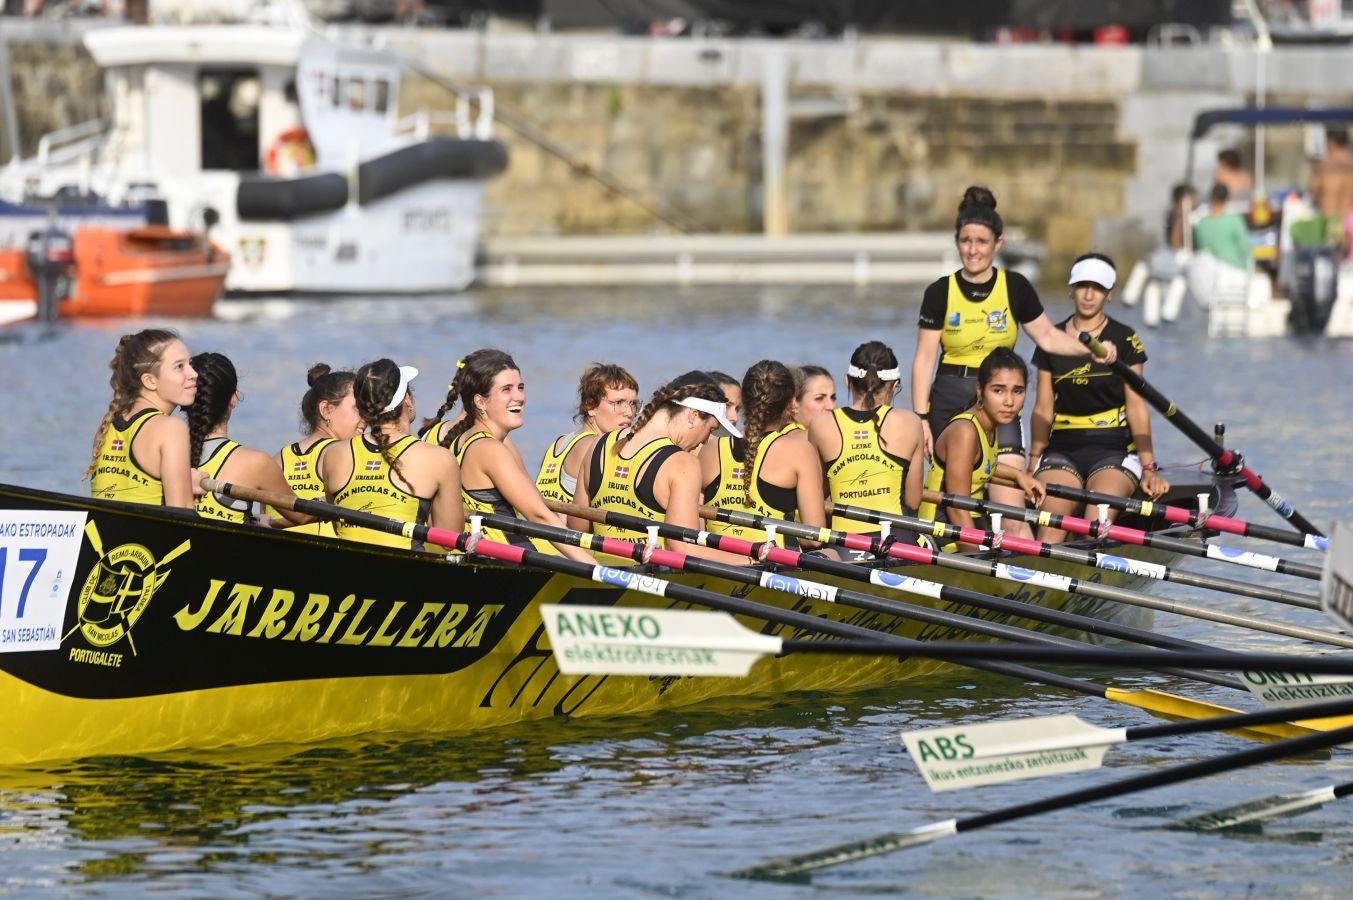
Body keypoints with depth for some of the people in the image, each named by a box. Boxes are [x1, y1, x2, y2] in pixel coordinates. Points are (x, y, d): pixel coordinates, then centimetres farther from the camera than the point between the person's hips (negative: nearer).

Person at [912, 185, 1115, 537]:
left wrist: (1091, 348, -7)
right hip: (949, 402, 0)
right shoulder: (940, 293, -1)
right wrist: (921, 418, -5)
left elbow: (1047, 337, 9)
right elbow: (924, 359, 0)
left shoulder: (1015, 288, 1)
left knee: (1012, 512, -10)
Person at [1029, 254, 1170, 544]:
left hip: (1113, 449, -2)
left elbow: (1136, 407, 1)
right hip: (1063, 449, 2)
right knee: (1050, 524, -25)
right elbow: (1044, 408, 13)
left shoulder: (1124, 340, 4)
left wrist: (1149, 468, -6)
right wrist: (1033, 465, 7)